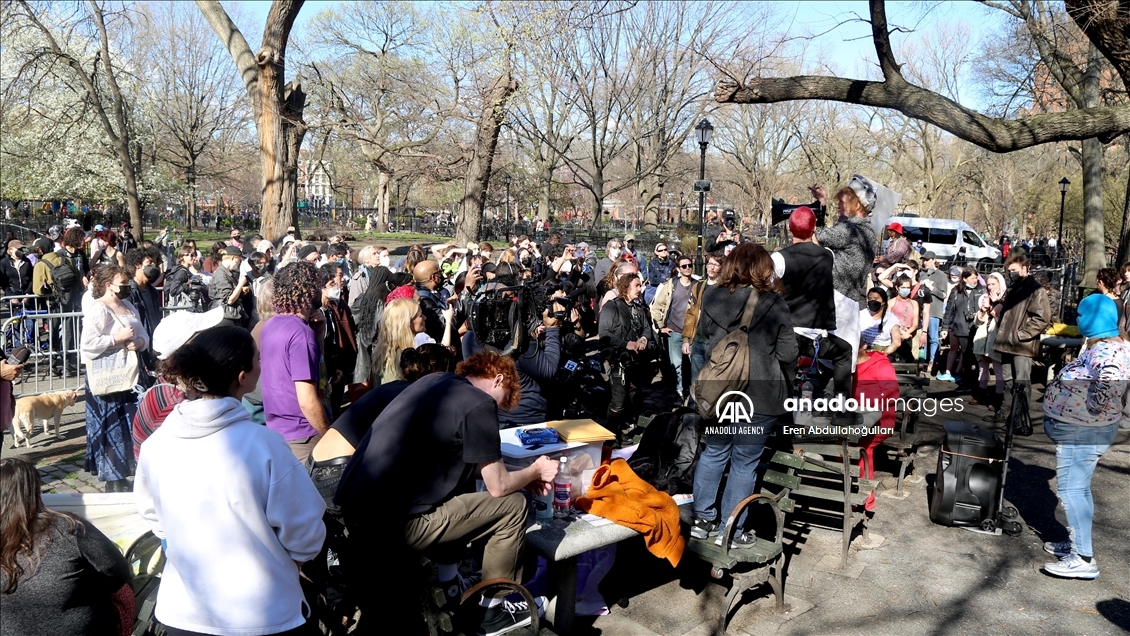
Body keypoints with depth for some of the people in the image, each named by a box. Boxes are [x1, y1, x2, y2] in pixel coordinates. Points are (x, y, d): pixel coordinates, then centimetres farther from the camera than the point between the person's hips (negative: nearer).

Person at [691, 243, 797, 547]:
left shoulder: (712, 297, 0)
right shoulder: (774, 303, -12)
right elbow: (787, 354, -10)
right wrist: (785, 386, 8)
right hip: (760, 394, -4)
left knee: (714, 453, 19)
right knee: (744, 463, 6)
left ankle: (702, 520, 27)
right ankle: (729, 531, 15)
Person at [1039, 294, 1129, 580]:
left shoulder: (1104, 350, -22)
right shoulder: (1103, 345, 10)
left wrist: (1094, 406, -28)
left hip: (1082, 433, -11)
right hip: (1083, 430, 11)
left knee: (1070, 489, -7)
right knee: (1078, 488, 19)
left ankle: (1083, 559, -3)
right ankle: (1077, 543, 31)